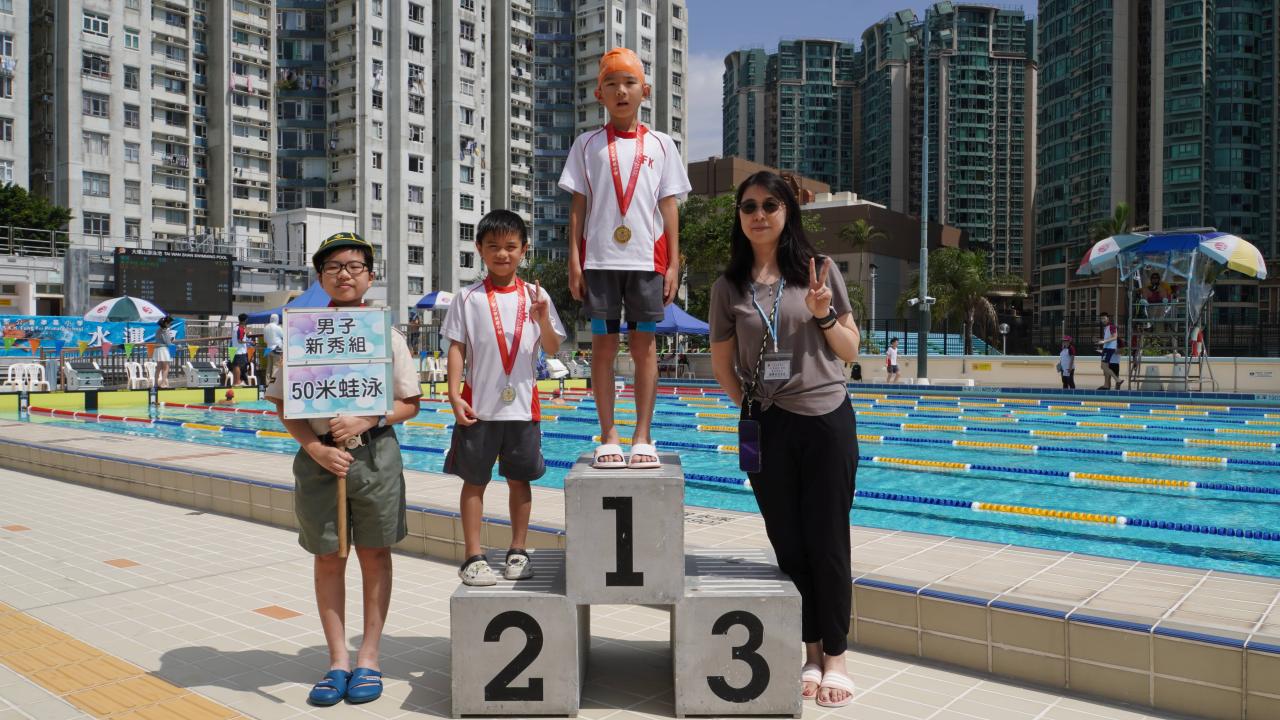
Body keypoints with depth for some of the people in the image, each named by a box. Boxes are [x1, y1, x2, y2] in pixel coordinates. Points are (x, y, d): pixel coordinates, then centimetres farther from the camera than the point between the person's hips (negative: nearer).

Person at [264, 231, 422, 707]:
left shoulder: (386, 335, 0)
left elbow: (409, 404, 2)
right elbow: (283, 406, 3)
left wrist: (367, 421, -14)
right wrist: (316, 448, -11)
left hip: (375, 455, 0)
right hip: (319, 457, 1)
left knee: (375, 554, 8)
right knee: (328, 558, 9)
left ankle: (368, 658, 22)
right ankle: (338, 661, 22)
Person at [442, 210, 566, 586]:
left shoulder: (535, 296, 4)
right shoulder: (468, 298, 0)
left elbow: (552, 349, 2)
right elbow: (456, 349, -1)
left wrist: (543, 319, -16)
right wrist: (454, 395, -9)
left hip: (522, 404, 2)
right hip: (478, 405, -1)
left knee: (519, 478, 10)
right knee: (474, 479, 5)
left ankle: (518, 551, 23)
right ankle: (473, 557, 14)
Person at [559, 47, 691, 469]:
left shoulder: (661, 145, 9)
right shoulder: (588, 145, 9)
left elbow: (669, 208, 7)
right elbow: (578, 206, 6)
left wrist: (673, 264, 1)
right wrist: (573, 261, -1)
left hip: (646, 259, 0)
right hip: (600, 259, 0)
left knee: (645, 345, 2)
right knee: (603, 344, 2)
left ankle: (642, 438, 8)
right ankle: (608, 436, 9)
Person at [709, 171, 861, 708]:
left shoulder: (819, 270, 1)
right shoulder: (729, 286, 3)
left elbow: (851, 351, 4)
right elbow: (722, 364, 10)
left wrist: (824, 315, -12)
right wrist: (752, 406, 4)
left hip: (828, 421, -1)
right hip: (767, 426, 2)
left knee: (827, 540, 4)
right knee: (787, 541, 9)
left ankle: (834, 658, 17)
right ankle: (810, 653, 24)